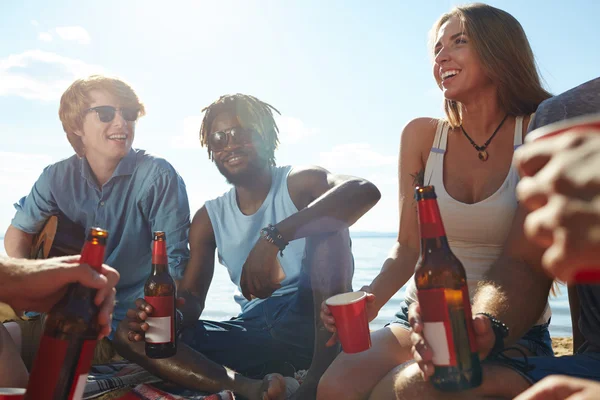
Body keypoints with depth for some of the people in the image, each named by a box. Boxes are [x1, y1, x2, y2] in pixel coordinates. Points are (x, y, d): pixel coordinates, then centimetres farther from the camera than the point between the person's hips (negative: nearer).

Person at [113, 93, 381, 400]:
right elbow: (192, 297, 7)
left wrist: (274, 237, -36)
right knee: (130, 335, -8)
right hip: (254, 332, 5)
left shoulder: (298, 183, -3)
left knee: (328, 219, -25)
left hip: (314, 322, -4)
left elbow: (365, 190, -25)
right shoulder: (208, 218, 11)